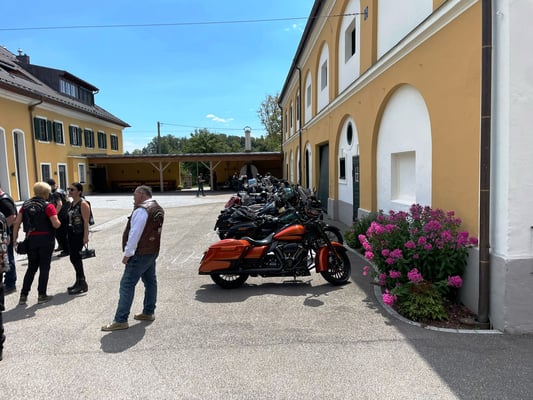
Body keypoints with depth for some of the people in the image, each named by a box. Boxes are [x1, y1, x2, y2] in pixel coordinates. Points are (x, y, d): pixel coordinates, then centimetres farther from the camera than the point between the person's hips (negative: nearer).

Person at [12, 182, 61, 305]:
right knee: (44, 267, 7)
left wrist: (15, 240, 8)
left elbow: (16, 223, 3)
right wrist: (59, 221, 5)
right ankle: (42, 295, 13)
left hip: (31, 239, 5)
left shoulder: (26, 205, 6)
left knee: (31, 268, 17)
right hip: (46, 240, -5)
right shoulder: (48, 206, -10)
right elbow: (56, 225, -17)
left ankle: (23, 295, 17)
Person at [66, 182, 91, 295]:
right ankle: (79, 282, 24)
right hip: (71, 234, 8)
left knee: (75, 258, -6)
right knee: (74, 258, 12)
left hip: (79, 234, -8)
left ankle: (82, 284, 4)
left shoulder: (83, 203, -12)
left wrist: (86, 236, -22)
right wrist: (68, 234, 16)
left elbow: (86, 221, -17)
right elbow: (69, 219, 17)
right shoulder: (72, 203, 13)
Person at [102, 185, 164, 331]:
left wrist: (128, 254, -16)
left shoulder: (141, 210, -17)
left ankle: (120, 320, -1)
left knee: (127, 285, -5)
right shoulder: (158, 209, 11)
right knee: (150, 281, 17)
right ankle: (149, 312, 28)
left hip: (140, 254, -10)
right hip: (153, 251, 10)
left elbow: (135, 233, -21)